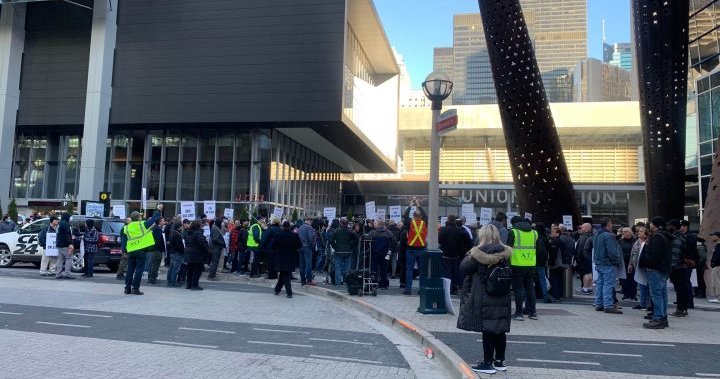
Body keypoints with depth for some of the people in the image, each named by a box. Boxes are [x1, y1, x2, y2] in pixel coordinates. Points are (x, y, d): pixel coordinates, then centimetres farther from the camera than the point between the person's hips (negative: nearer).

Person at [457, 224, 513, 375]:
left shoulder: (479, 254, -15)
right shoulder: (504, 253, 3)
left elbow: (464, 268, -9)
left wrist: (469, 256, 7)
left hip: (484, 299, -6)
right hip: (502, 298, 6)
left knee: (487, 330, 1)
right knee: (500, 331, 13)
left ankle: (487, 364, 7)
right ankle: (500, 361, 24)